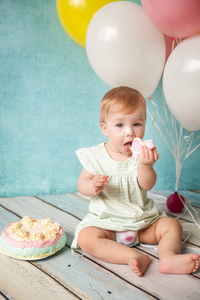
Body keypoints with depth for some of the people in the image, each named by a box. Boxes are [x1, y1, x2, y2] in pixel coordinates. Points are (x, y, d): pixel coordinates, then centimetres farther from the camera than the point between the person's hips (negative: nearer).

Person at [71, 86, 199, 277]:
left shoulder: (143, 154, -5)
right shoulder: (95, 156, -7)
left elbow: (147, 185, -15)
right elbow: (81, 184, -5)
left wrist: (145, 165, -35)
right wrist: (92, 185, -29)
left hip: (142, 221, 2)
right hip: (105, 221, -1)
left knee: (172, 226, -11)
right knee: (86, 238, -27)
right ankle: (135, 257, -33)